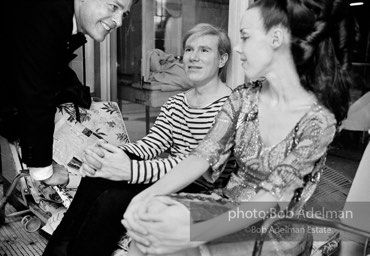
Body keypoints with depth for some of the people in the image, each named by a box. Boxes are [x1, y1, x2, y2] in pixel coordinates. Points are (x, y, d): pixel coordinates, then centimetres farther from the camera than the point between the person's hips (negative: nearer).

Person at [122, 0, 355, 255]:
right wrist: (151, 192, -26)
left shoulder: (319, 120, -17)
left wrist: (193, 234, -33)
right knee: (151, 212, -20)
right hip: (227, 208, 4)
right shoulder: (243, 97, -2)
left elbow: (271, 196, -23)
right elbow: (204, 155, -10)